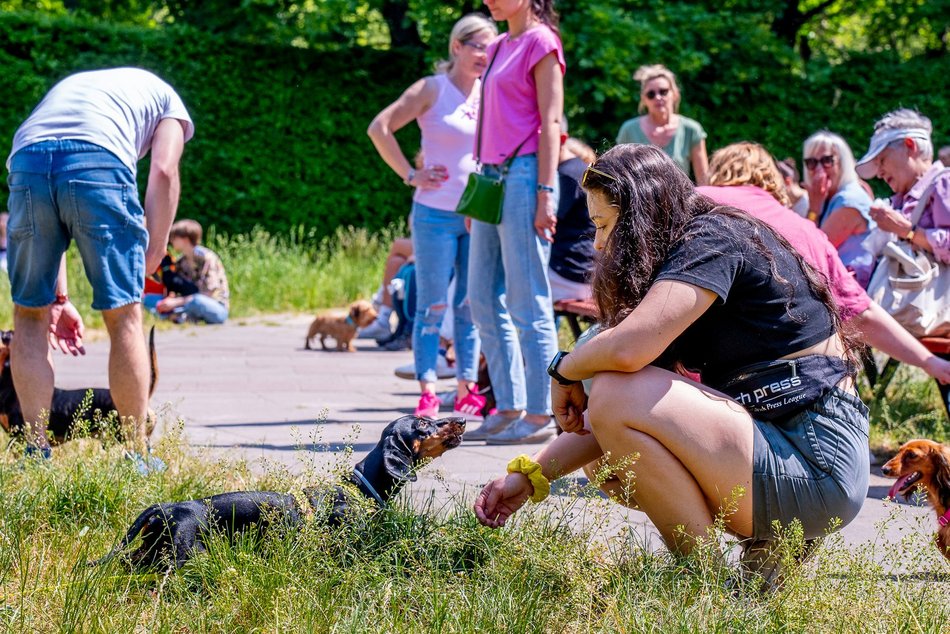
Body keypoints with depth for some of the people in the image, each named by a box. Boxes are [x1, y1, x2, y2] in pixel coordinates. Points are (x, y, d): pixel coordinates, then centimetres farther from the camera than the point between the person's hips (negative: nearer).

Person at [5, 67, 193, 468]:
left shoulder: (68, 87, 42)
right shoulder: (168, 99, 32)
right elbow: (164, 172, 10)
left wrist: (58, 297, 31)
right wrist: (153, 255, 11)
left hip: (26, 162, 4)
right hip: (100, 160, -3)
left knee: (30, 316, 15)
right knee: (123, 315, 6)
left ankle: (36, 454, 11)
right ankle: (137, 459, 10)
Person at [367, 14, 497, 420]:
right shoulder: (432, 89, -4)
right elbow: (380, 128, -8)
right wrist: (410, 175, -10)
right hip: (437, 214, -4)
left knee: (472, 305, 7)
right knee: (433, 305, -1)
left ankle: (466, 391, 13)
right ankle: (427, 393, 2)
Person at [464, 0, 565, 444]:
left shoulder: (540, 43, -5)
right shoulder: (499, 48, 18)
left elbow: (550, 123, -10)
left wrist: (545, 194, -16)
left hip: (523, 175, -9)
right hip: (493, 177, 9)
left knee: (528, 303, -7)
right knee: (484, 300, 9)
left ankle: (539, 416, -4)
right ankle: (509, 410, 14)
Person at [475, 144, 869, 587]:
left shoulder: (714, 239, -10)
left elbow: (628, 348, -26)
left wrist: (565, 369, -4)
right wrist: (532, 474, 7)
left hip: (816, 463, -10)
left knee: (617, 393, -20)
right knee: (608, 457, 15)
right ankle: (767, 539, 9)